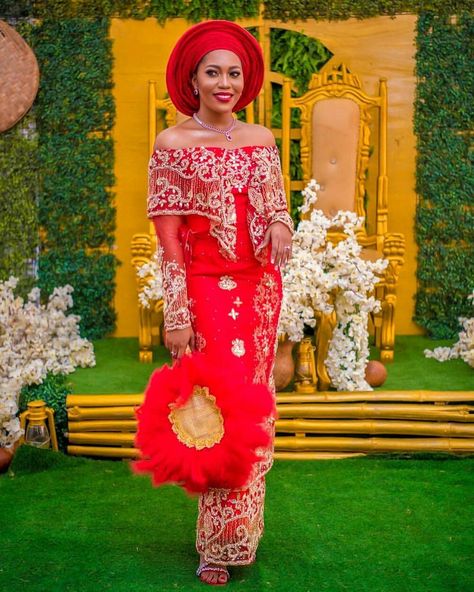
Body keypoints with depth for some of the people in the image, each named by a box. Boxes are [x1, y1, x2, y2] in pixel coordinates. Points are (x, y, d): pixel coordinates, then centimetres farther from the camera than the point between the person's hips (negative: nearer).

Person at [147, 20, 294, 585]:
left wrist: (281, 224, -10)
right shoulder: (172, 143, -2)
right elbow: (167, 236, -7)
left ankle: (242, 532, 26)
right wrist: (176, 315, -12)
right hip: (205, 289, -4)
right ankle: (218, 546, 15)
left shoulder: (262, 139, 9)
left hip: (259, 288, 4)